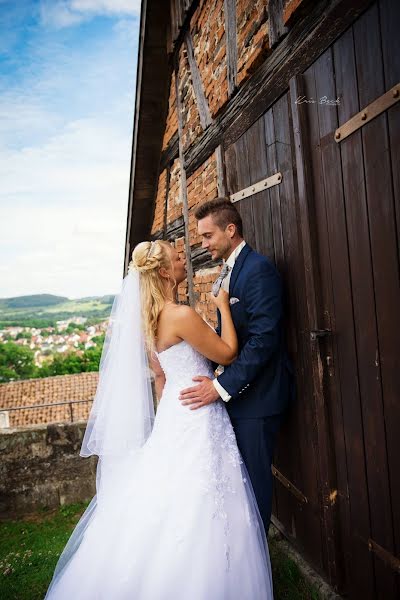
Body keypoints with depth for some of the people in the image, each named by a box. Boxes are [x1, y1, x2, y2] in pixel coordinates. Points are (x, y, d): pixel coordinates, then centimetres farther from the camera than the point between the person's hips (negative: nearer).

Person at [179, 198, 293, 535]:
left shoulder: (259, 269, -15)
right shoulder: (228, 272, 14)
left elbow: (263, 339, -22)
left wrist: (221, 386, -22)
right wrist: (215, 378, 5)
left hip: (257, 393, -8)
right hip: (235, 391, 9)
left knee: (254, 476, 4)